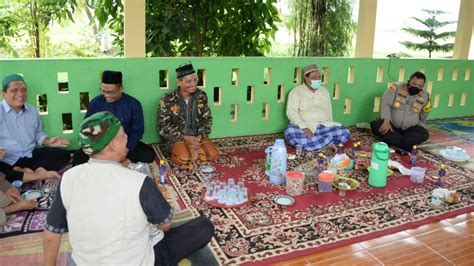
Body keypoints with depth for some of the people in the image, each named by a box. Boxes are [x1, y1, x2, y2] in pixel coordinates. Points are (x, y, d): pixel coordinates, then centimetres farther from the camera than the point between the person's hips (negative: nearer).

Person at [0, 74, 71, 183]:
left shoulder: (32, 110, 12)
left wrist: (48, 141, 4)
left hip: (31, 155, 6)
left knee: (63, 155, -8)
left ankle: (26, 171, -21)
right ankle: (40, 175, -23)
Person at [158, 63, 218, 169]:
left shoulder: (201, 96, -3)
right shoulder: (167, 99, -14)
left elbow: (207, 119, 5)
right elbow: (163, 127, -12)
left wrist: (200, 136, -13)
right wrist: (185, 138, -19)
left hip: (197, 136, 4)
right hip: (176, 138, -4)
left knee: (212, 154, -19)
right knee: (185, 158, -30)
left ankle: (192, 151, 6)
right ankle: (177, 152, 3)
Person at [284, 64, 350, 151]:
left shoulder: (324, 91, 17)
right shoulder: (297, 91, 2)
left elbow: (329, 112, 18)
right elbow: (291, 112, -10)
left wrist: (331, 129, 2)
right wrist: (304, 127, -24)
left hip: (324, 126, 4)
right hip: (304, 127, -3)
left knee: (345, 133, -20)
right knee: (290, 133, -37)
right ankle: (327, 142, -28)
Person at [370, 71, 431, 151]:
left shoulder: (425, 96, -2)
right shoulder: (396, 88, -11)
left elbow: (422, 118, 13)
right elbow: (385, 104, -22)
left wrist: (417, 131, 7)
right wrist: (386, 121, -35)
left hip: (409, 129, 2)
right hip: (391, 124, -1)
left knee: (424, 134, -25)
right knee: (376, 124, -31)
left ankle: (392, 141, -26)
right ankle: (407, 143, -26)